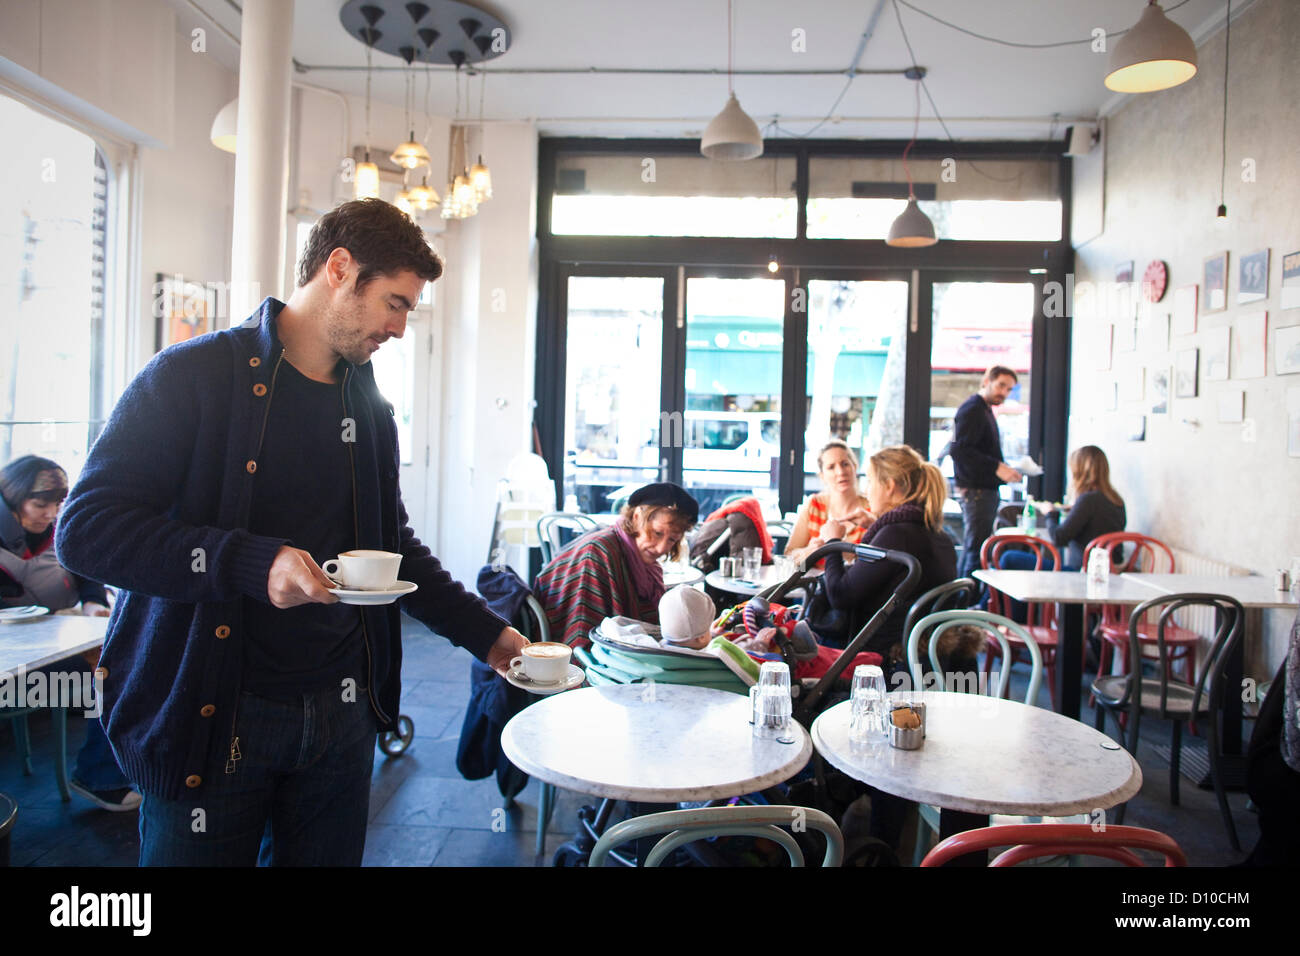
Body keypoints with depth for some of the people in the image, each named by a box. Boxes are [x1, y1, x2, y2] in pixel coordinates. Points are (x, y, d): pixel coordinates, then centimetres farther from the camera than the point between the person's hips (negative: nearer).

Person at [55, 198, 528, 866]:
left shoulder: (370, 409, 11)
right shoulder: (193, 377, -8)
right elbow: (87, 528, -14)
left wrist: (486, 634, 12)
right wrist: (251, 562, -26)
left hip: (340, 712, 5)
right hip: (207, 718, -5)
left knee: (328, 856, 15)